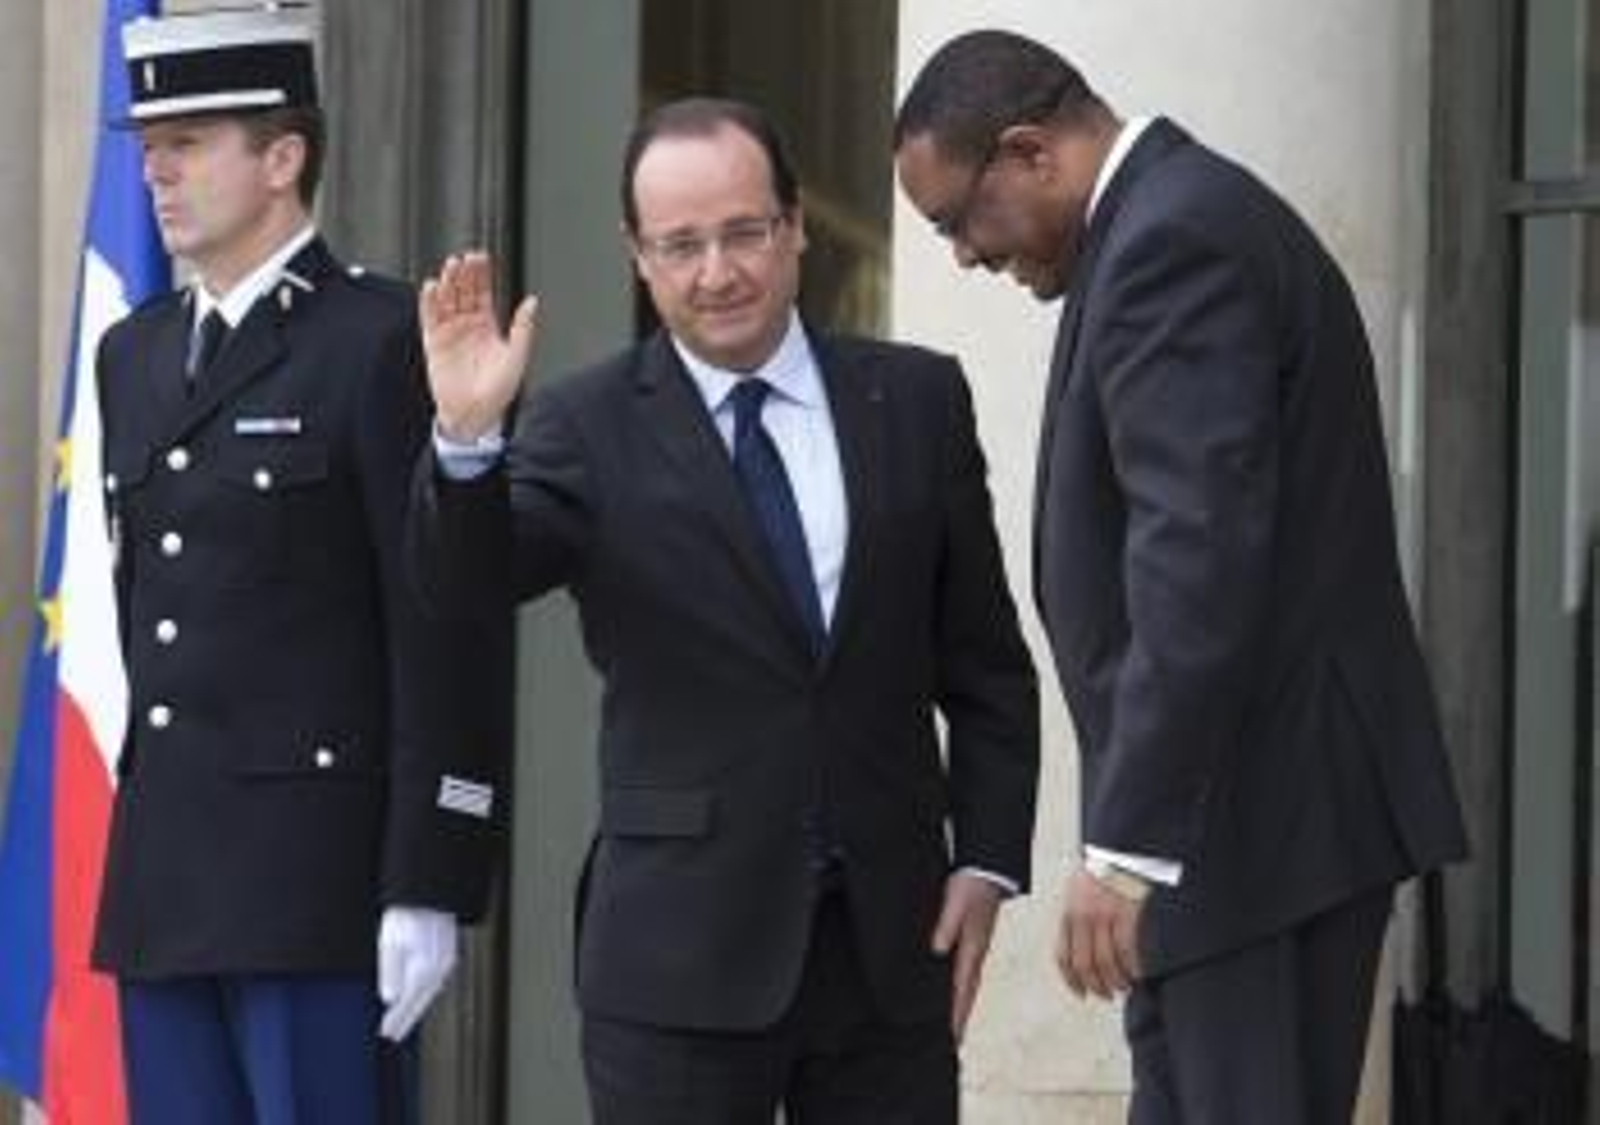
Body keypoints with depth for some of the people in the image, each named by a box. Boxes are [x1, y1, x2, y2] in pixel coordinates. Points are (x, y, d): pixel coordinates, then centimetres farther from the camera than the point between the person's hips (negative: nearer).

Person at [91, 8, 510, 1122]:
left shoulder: (386, 342, -7)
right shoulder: (133, 354, 17)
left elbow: (450, 634, -11)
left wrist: (428, 889, -15)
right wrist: (149, 814, 17)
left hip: (320, 880, -7)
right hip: (162, 880, 7)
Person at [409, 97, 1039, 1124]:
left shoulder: (916, 400, 6)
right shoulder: (588, 429, -1)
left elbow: (984, 662, 10)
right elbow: (467, 584, -15)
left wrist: (988, 860, 2)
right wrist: (467, 438, -33)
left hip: (892, 936, 2)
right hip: (681, 956, -2)